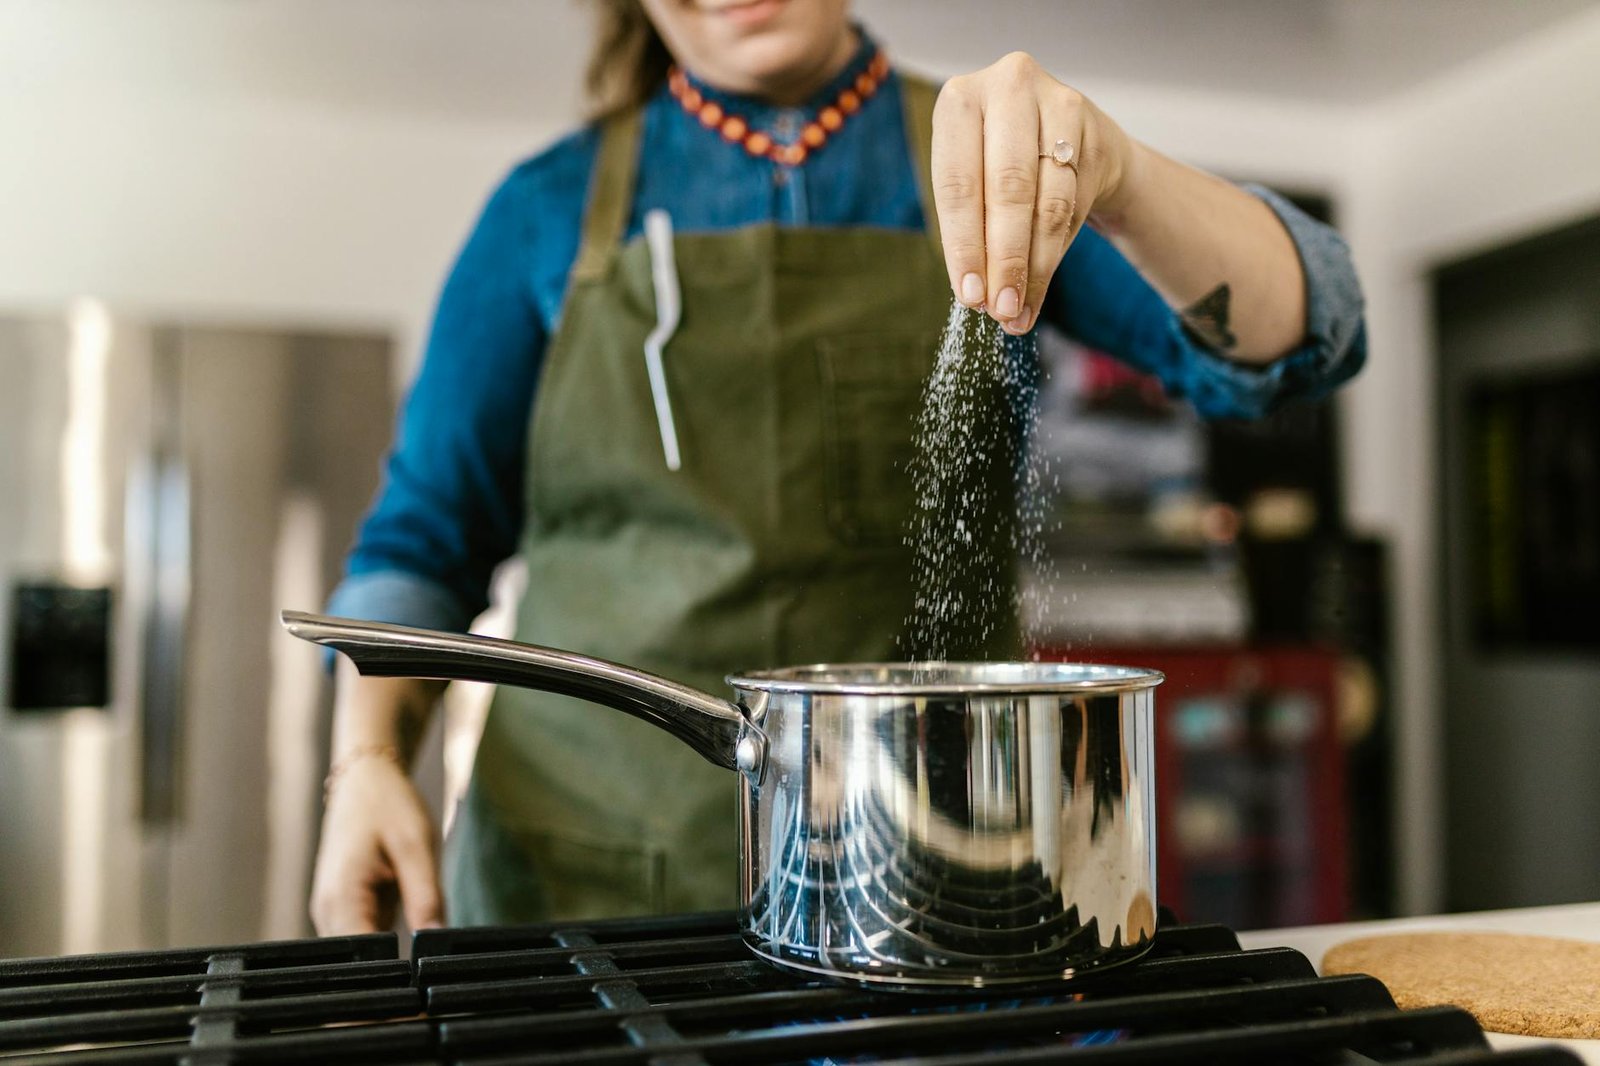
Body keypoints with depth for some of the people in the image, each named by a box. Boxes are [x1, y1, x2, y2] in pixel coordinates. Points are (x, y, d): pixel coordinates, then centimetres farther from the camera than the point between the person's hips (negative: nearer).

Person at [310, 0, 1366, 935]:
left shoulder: (980, 159, 3)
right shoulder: (553, 206, 5)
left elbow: (1295, 337, -9)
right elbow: (425, 539, 8)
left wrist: (1114, 178, -27)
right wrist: (366, 765, -7)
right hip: (586, 861, 1)